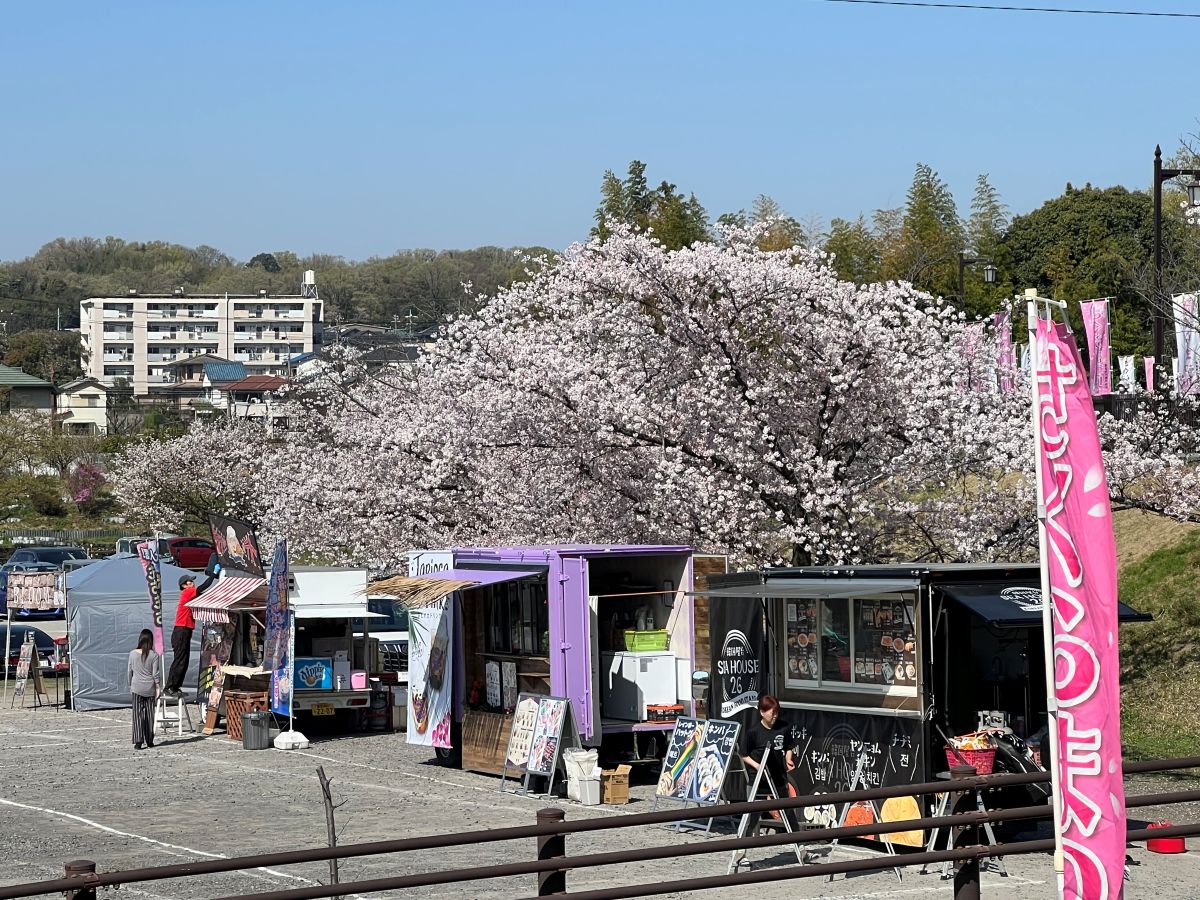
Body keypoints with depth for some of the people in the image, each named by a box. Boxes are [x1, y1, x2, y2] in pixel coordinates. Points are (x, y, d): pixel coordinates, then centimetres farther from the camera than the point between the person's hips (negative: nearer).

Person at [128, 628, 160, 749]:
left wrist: (130, 685, 17)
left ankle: (138, 741, -9)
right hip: (150, 687, 0)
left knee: (138, 714, 0)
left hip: (136, 688, 0)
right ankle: (149, 740, 16)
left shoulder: (133, 654, -3)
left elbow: (130, 671, 5)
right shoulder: (154, 655, -7)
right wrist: (157, 688, 2)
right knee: (150, 713, 10)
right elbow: (155, 673, -6)